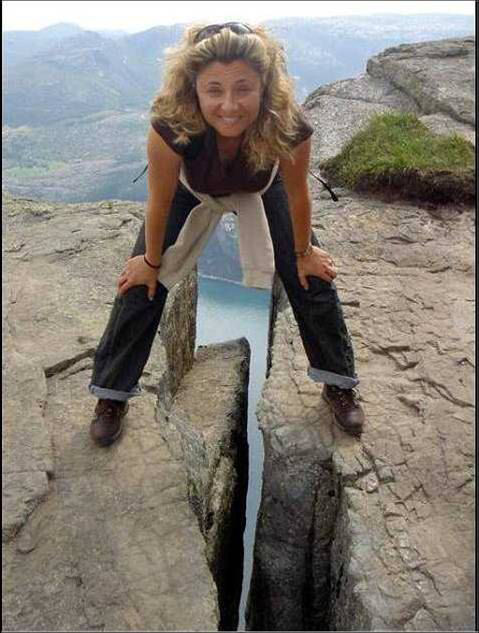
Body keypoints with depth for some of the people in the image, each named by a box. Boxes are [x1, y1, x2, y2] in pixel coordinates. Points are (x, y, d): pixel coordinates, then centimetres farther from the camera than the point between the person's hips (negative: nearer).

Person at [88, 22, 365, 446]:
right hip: (191, 190, 0)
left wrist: (304, 253, -5)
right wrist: (151, 261, -8)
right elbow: (160, 201, -23)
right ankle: (112, 394, 19)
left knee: (313, 281, 0)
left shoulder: (289, 127, -39)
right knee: (142, 288, -3)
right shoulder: (171, 128, -41)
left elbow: (297, 192, -19)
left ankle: (339, 384, 24)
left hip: (261, 189, 1)